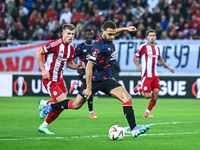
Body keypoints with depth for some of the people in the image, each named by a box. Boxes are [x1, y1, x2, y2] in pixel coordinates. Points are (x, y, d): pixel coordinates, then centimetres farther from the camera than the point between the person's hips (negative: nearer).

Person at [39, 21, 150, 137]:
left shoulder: (109, 38, -1)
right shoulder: (99, 46, -26)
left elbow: (113, 32, 28)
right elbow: (89, 66, -27)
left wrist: (125, 29, 23)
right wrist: (88, 88, -27)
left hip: (107, 79, 7)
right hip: (94, 80, -6)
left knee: (127, 98, -14)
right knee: (76, 105, 6)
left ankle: (134, 129, -18)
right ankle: (50, 107, 31)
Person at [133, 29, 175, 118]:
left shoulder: (157, 48, 11)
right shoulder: (143, 47, -8)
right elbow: (135, 57, -3)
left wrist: (168, 67, 24)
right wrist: (138, 65, -22)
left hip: (155, 75, 6)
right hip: (146, 75, -6)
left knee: (156, 94, -5)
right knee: (147, 95, -12)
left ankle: (147, 112, 9)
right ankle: (139, 88, 21)